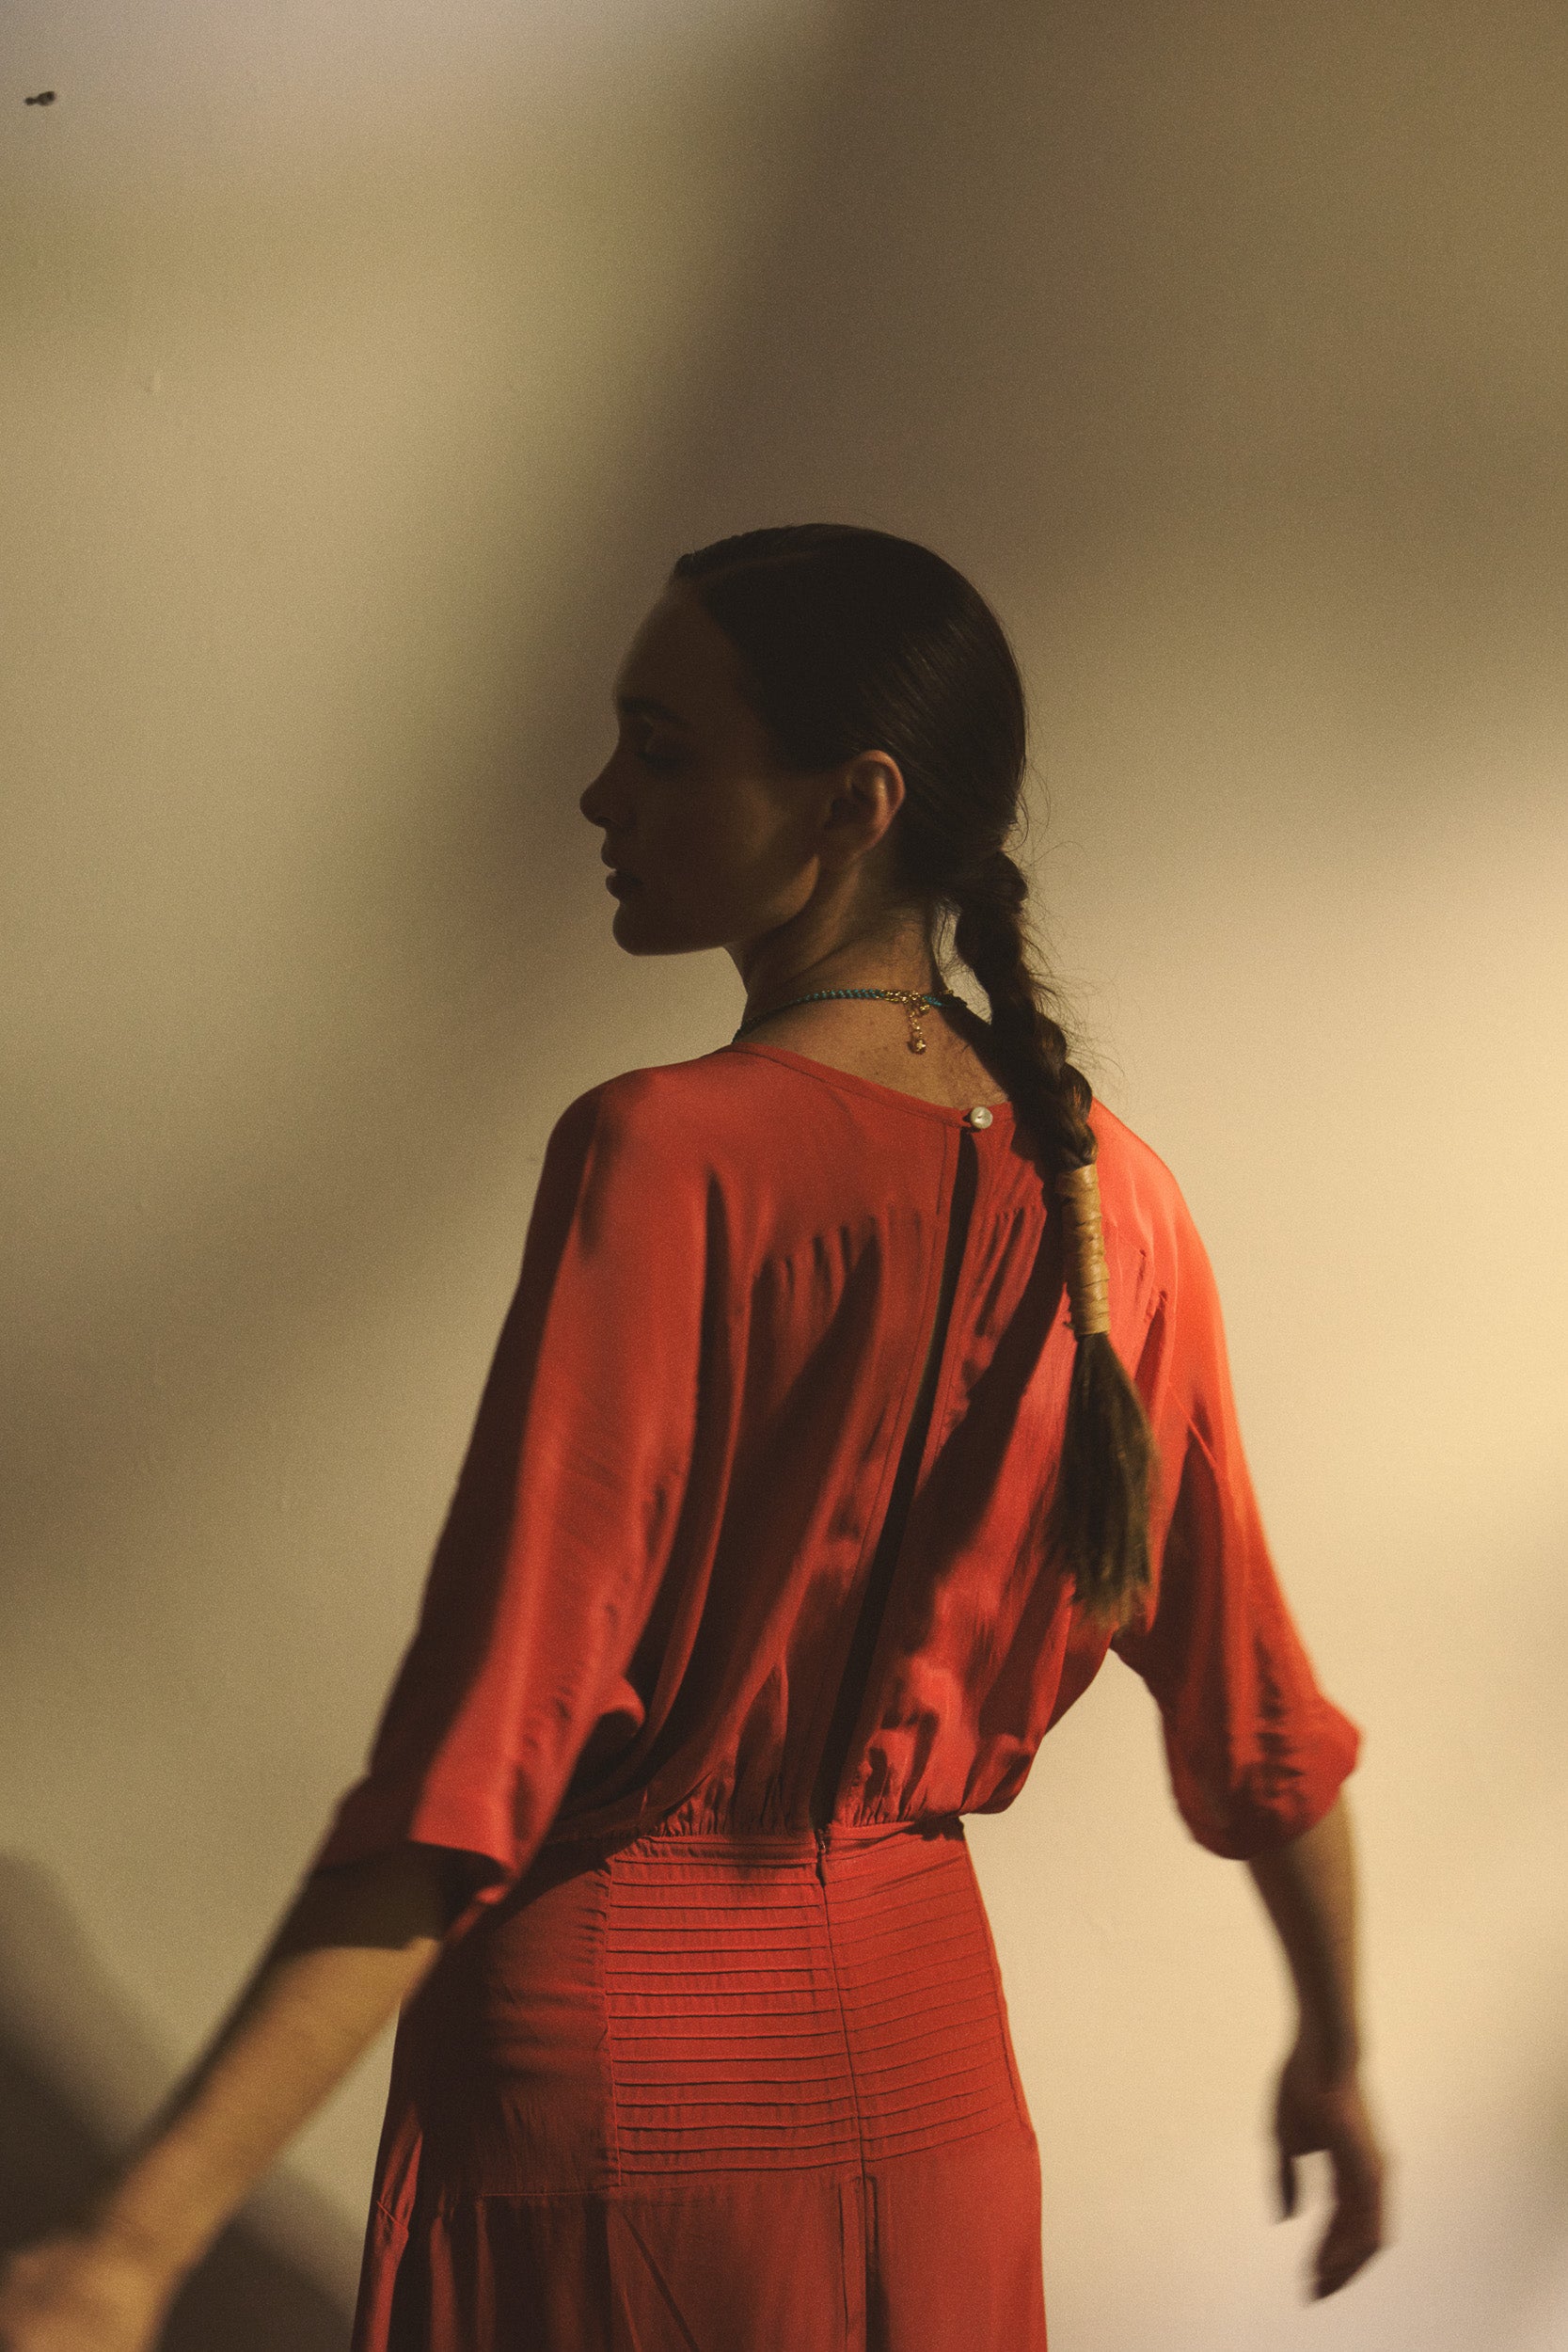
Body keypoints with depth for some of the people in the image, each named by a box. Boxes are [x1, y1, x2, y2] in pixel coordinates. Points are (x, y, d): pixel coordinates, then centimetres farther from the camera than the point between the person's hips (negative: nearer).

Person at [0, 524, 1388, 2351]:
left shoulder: (663, 1158, -21)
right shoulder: (1105, 1193, -4)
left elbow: (478, 1763, -27)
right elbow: (1249, 1696, 4)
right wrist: (1335, 2048, 20)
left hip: (611, 2026, -5)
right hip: (916, 2047, 5)